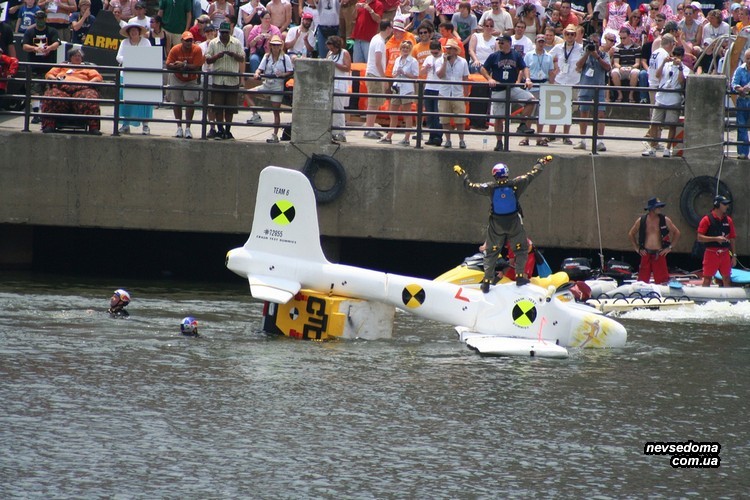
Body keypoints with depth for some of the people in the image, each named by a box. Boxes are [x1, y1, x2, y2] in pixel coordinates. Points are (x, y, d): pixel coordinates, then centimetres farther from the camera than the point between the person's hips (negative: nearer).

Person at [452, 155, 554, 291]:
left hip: (496, 225, 0)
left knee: (491, 253, 11)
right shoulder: (516, 184, -13)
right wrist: (542, 162, 15)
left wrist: (461, 174, 13)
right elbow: (533, 173, -1)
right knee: (520, 250, 17)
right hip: (514, 223, 0)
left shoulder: (490, 188, -13)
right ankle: (520, 276, 9)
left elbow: (470, 186, -3)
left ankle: (487, 281, 8)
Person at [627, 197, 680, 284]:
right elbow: (631, 234, 14)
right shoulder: (641, 221, 3)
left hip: (659, 255, -1)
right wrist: (637, 248, 7)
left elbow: (676, 233, 9)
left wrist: (669, 247, 2)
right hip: (646, 254, 1)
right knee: (642, 282, 1)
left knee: (662, 281, -6)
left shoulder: (665, 220, 1)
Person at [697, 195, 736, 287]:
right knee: (707, 279, -3)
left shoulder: (728, 220, 10)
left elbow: (732, 239, 14)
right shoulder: (707, 219, -4)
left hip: (725, 254, 5)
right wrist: (716, 238, -19)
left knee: (727, 279, 7)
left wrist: (734, 255, 11)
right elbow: (700, 238, -9)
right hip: (711, 254, -5)